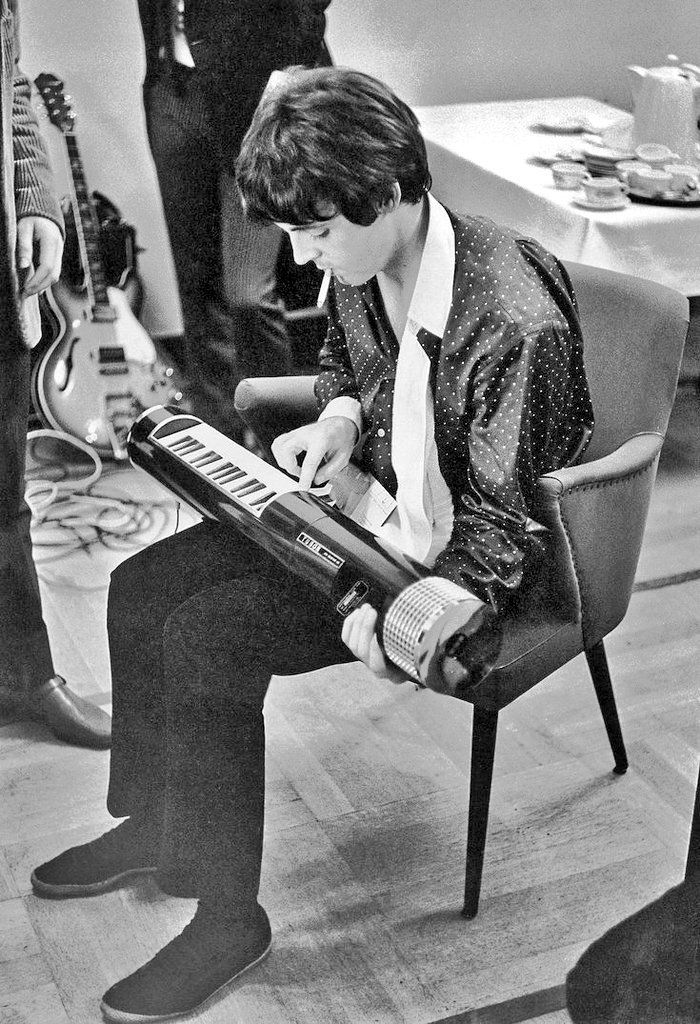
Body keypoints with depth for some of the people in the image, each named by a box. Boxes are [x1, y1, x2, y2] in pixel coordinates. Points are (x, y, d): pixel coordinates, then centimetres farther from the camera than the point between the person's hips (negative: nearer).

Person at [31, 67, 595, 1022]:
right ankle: (154, 825, 21)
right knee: (142, 587, 1)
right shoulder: (363, 268, -6)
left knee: (206, 640, -21)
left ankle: (227, 917, -5)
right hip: (366, 505, 9)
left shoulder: (515, 326, -31)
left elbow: (503, 524, -23)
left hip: (461, 557, -8)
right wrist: (338, 415, -4)